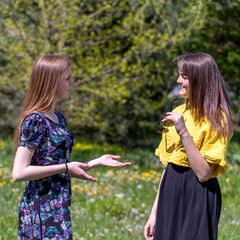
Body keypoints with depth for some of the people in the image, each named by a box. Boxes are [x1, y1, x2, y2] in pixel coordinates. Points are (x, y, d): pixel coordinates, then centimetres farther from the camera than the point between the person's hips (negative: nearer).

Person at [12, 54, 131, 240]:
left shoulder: (58, 119, 16)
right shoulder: (35, 120, -11)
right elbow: (19, 173, -18)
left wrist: (98, 162, 12)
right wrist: (65, 167, -15)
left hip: (59, 209, 8)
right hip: (42, 212, -8)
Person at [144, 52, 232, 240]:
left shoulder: (215, 118, -9)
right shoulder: (178, 112, 9)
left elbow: (203, 173, -18)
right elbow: (168, 167, 13)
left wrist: (184, 132, -22)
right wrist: (155, 212, 11)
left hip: (197, 199, -6)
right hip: (170, 196, 6)